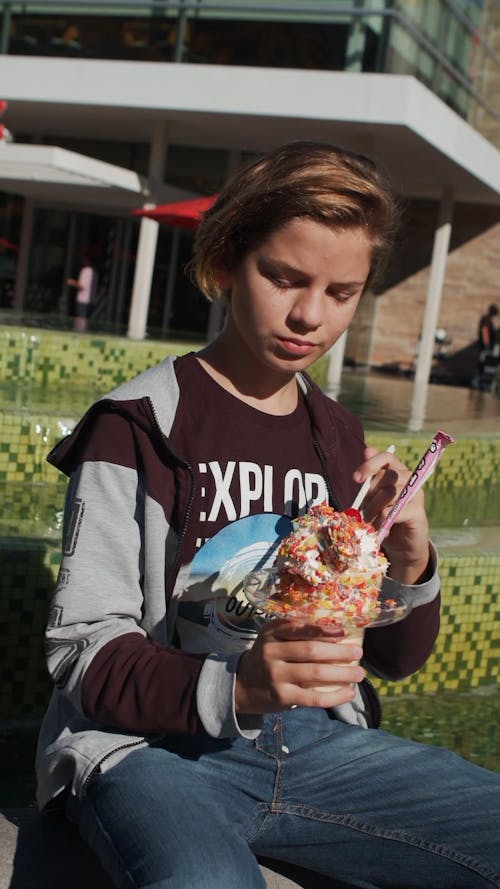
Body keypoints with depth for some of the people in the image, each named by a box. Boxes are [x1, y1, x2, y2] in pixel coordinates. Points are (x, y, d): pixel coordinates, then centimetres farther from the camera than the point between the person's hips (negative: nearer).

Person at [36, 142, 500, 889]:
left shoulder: (341, 440, 12)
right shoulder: (140, 424, -6)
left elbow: (395, 659, 16)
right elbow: (87, 653, -9)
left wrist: (410, 568, -7)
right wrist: (234, 686, -27)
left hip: (318, 742, 7)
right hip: (156, 745, -6)